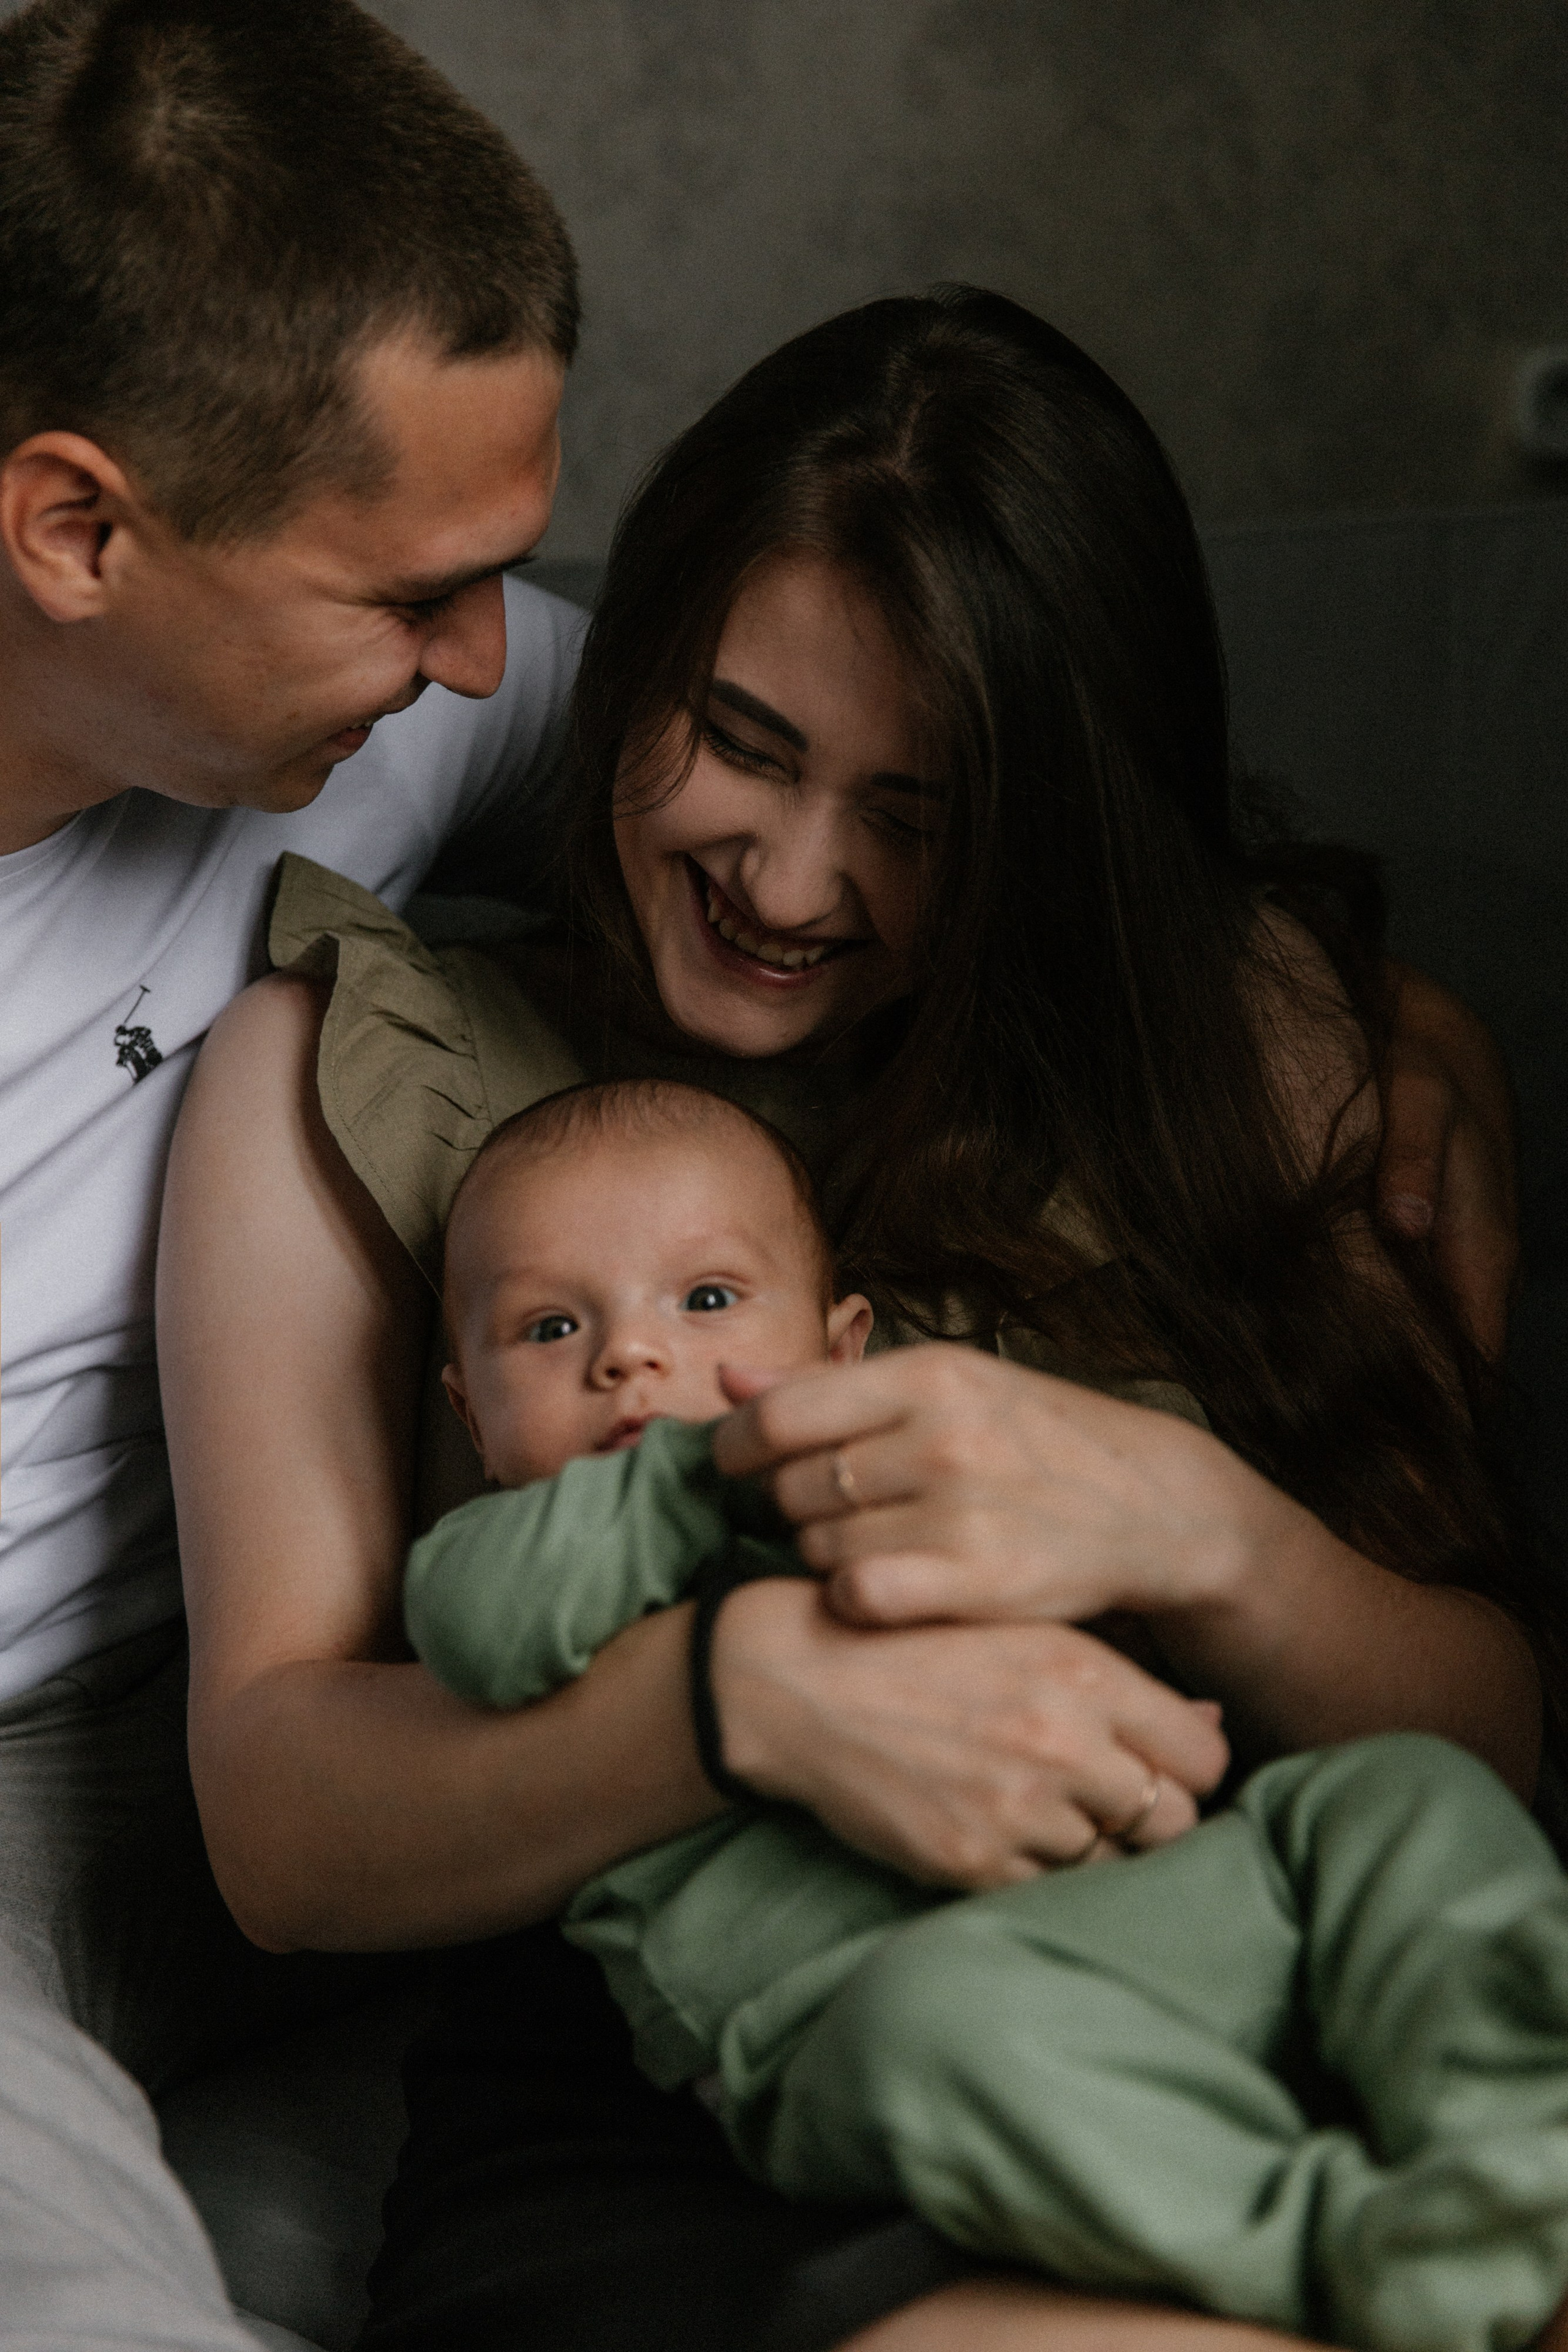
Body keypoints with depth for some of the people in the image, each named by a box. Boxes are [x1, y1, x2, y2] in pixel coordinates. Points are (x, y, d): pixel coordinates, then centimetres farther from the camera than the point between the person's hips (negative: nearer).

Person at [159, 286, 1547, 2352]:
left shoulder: (1232, 1016, 13)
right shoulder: (361, 1068, 8)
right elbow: (276, 1832, 0)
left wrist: (1188, 1526, -15)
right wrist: (749, 1686, -19)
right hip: (644, 2135, -3)